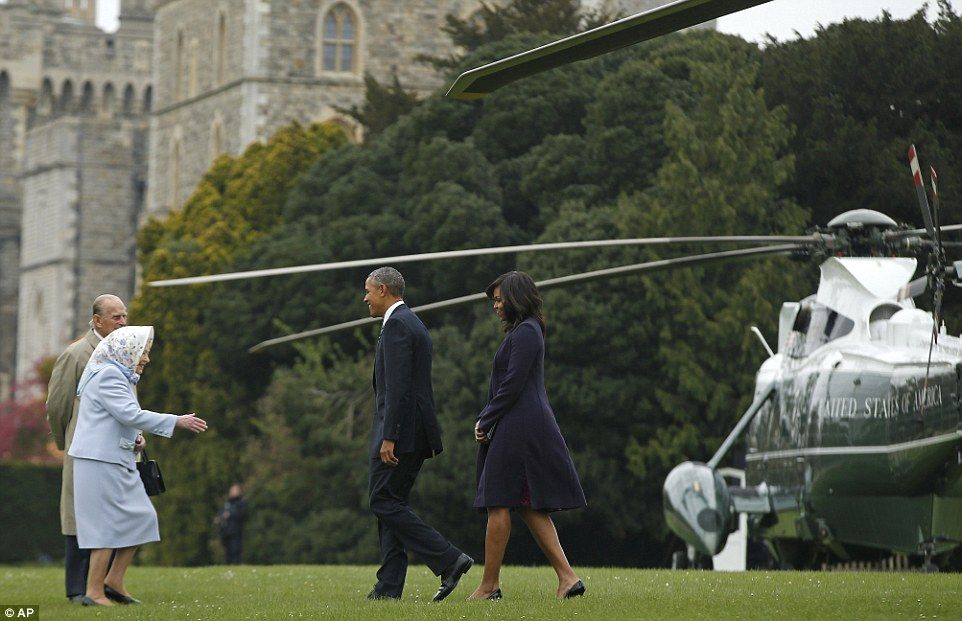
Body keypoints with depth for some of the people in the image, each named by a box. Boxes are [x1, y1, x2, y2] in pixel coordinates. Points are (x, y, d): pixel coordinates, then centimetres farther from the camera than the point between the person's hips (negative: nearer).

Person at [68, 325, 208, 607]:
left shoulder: (118, 376, 19)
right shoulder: (108, 375, -13)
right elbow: (131, 414, -22)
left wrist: (133, 438, 8)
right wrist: (177, 422, -21)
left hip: (117, 461, 10)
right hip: (101, 460, -10)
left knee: (140, 518, 8)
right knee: (110, 523, -8)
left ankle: (113, 582, 13)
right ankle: (94, 592, -4)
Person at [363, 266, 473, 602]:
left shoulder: (397, 325, -12)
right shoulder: (413, 323, 20)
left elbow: (398, 386, -21)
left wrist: (388, 437, -23)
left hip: (401, 429, -10)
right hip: (413, 432, 10)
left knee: (385, 502, -9)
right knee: (392, 503, 9)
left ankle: (449, 560, -13)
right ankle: (389, 585, 7)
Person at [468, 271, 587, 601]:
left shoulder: (525, 332, -12)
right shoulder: (525, 331, 19)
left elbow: (513, 385, -18)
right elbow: (504, 385, 20)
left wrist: (486, 422, -10)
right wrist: (485, 417, 7)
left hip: (519, 428, -10)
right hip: (530, 427, 10)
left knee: (499, 505, -5)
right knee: (530, 507, 8)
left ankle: (489, 584, -1)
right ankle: (567, 577, 4)